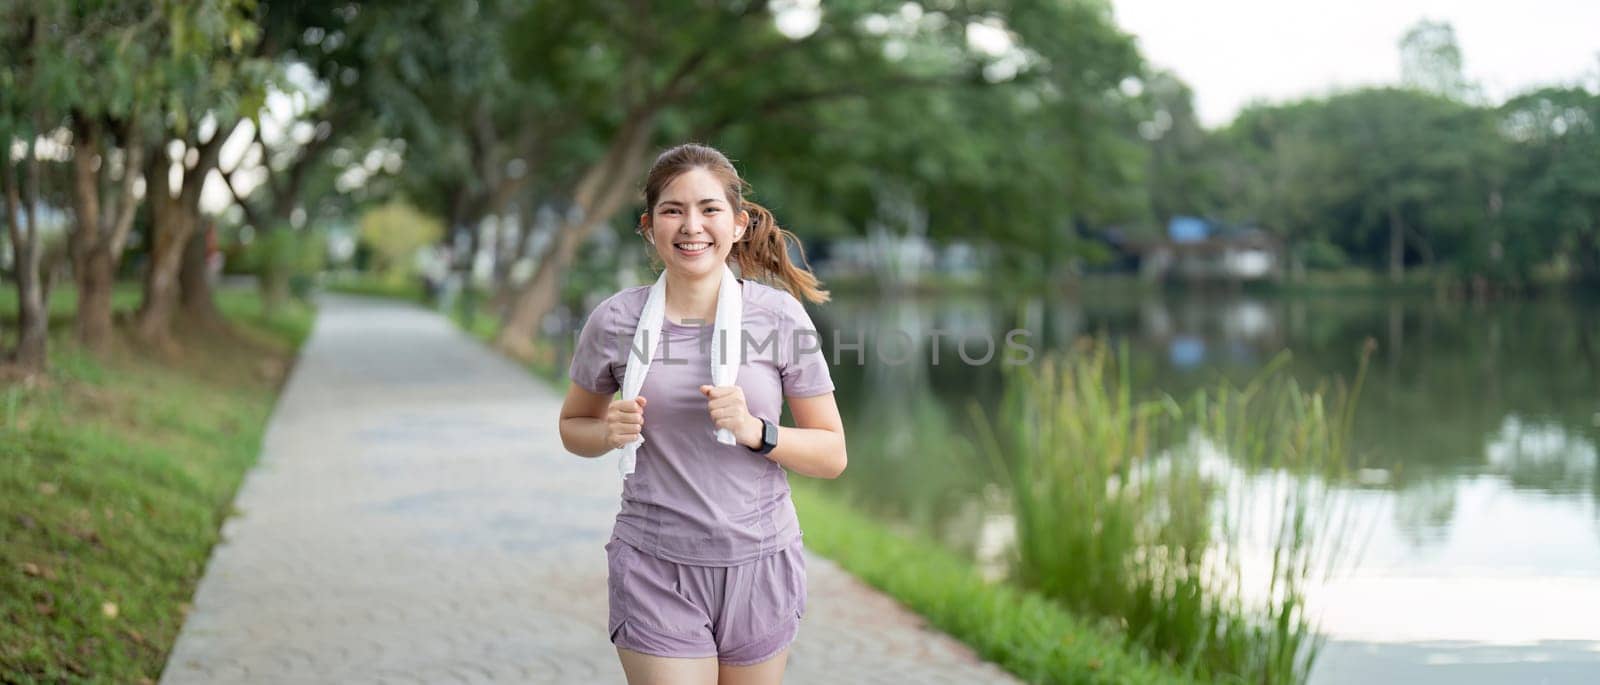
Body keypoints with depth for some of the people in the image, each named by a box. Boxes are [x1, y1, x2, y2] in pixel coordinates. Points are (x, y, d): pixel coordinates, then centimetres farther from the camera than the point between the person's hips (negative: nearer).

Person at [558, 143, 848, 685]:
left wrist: (755, 431, -17)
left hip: (759, 562, 1)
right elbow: (573, 427, 12)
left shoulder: (780, 316, -5)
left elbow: (832, 455, 0)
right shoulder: (615, 321, -4)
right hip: (655, 568, -1)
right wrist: (609, 432, -10)